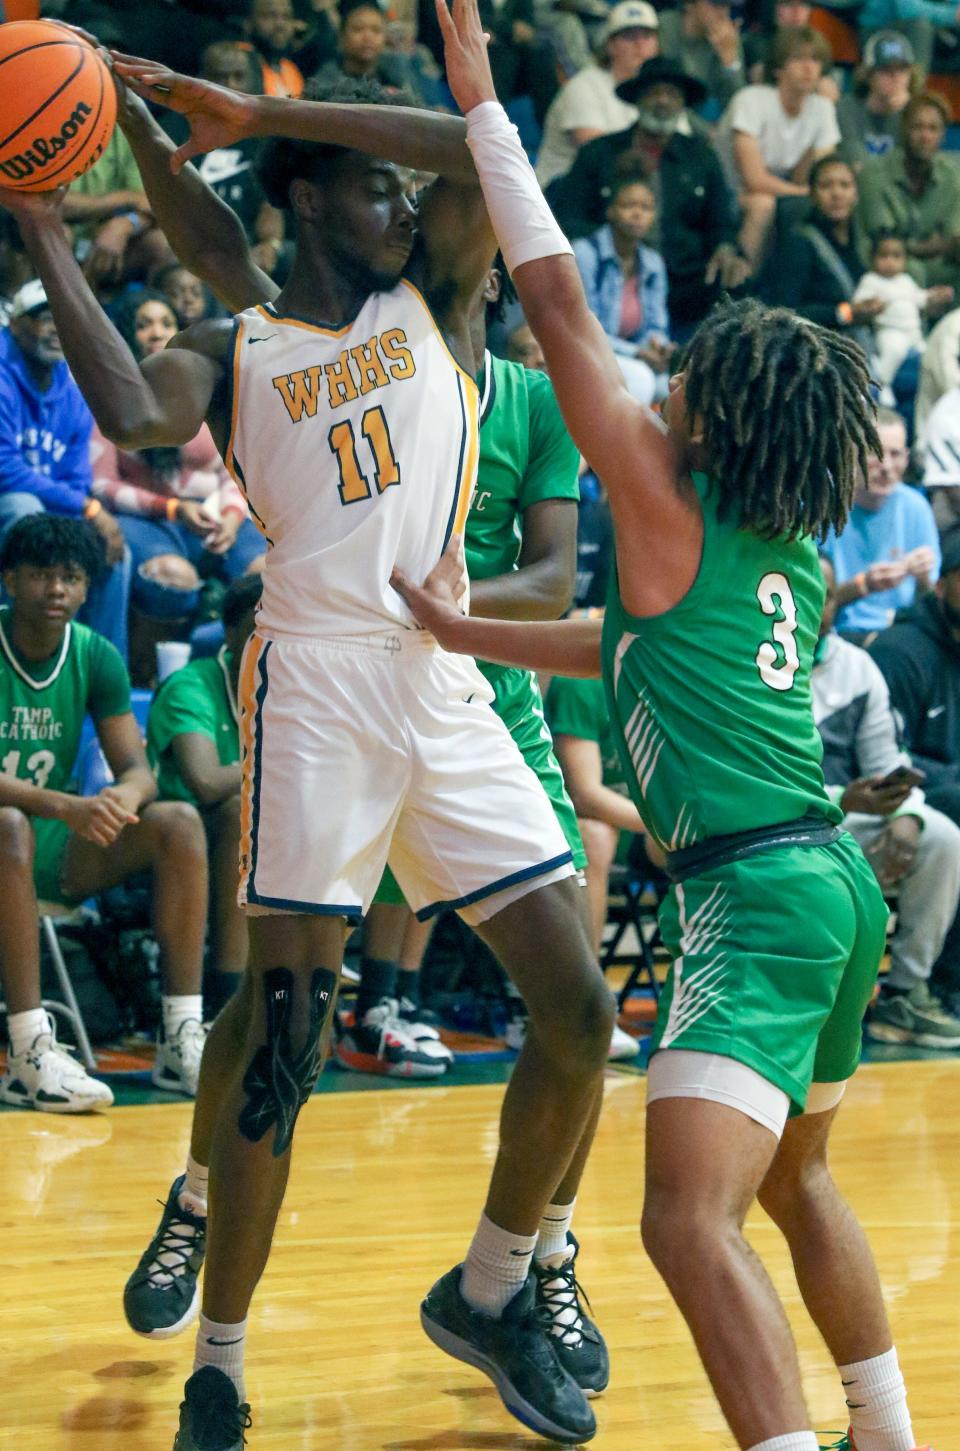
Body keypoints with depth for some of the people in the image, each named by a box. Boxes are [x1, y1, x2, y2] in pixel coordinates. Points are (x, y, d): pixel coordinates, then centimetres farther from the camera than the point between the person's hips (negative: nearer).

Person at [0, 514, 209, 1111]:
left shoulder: (96, 657, 1)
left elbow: (139, 769, -2)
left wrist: (126, 795, -28)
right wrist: (66, 807, -40)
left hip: (56, 847, 5)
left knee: (180, 824, -16)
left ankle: (182, 1039, -17)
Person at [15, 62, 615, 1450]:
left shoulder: (432, 298, 16)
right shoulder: (233, 348, 9)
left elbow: (477, 146, -2)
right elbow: (135, 417, -15)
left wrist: (253, 111, -3)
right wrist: (44, 240, -9)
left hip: (449, 681, 4)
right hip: (317, 678, -4)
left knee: (579, 1008, 0)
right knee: (283, 1031, -7)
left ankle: (493, 1292, 21)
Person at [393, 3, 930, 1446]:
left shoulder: (671, 513, -6)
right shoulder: (788, 557, 15)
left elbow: (560, 307, -6)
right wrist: (465, 633, 38)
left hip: (756, 896, -9)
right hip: (833, 882, 10)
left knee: (692, 1220, -20)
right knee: (794, 1179, 28)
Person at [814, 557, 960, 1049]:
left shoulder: (857, 665, 9)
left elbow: (886, 759, 9)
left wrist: (906, 814, -15)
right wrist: (842, 801, -30)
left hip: (847, 819, 6)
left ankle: (905, 991, -8)